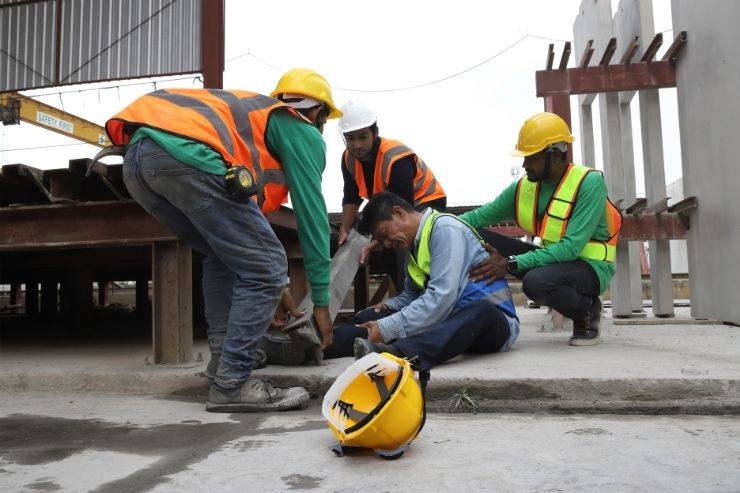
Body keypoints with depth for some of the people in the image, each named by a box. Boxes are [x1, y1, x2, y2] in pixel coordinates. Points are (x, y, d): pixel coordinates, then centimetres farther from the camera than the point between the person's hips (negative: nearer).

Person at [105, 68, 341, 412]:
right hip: (189, 157, -9)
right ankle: (231, 384, 3)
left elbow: (246, 211, 43)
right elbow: (312, 215, 13)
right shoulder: (304, 133, 16)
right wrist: (321, 301, 20)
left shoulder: (255, 110, 39)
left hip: (136, 158, 9)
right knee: (264, 271, 1)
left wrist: (273, 288, 46)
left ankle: (224, 358, 20)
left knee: (223, 255, 25)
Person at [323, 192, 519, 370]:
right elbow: (412, 293, 22)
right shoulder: (415, 243, 15)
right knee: (369, 317, -8)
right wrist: (389, 306, 0)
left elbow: (441, 297, -24)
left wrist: (386, 329, -24)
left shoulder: (445, 229, -13)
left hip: (492, 317, -7)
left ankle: (398, 353, -61)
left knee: (480, 311, -43)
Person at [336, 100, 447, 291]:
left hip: (425, 203, -8)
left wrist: (374, 245, -37)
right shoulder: (349, 158, -10)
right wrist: (344, 230, -11)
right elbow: (351, 198, 1)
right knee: (388, 259, 5)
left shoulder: (397, 159, -33)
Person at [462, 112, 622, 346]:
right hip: (554, 259, 7)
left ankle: (587, 310, -3)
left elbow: (571, 247, -26)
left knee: (536, 281, -37)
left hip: (591, 266, -6)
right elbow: (478, 217, 1)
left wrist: (511, 264, -32)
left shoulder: (589, 182, -19)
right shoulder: (524, 187, -1)